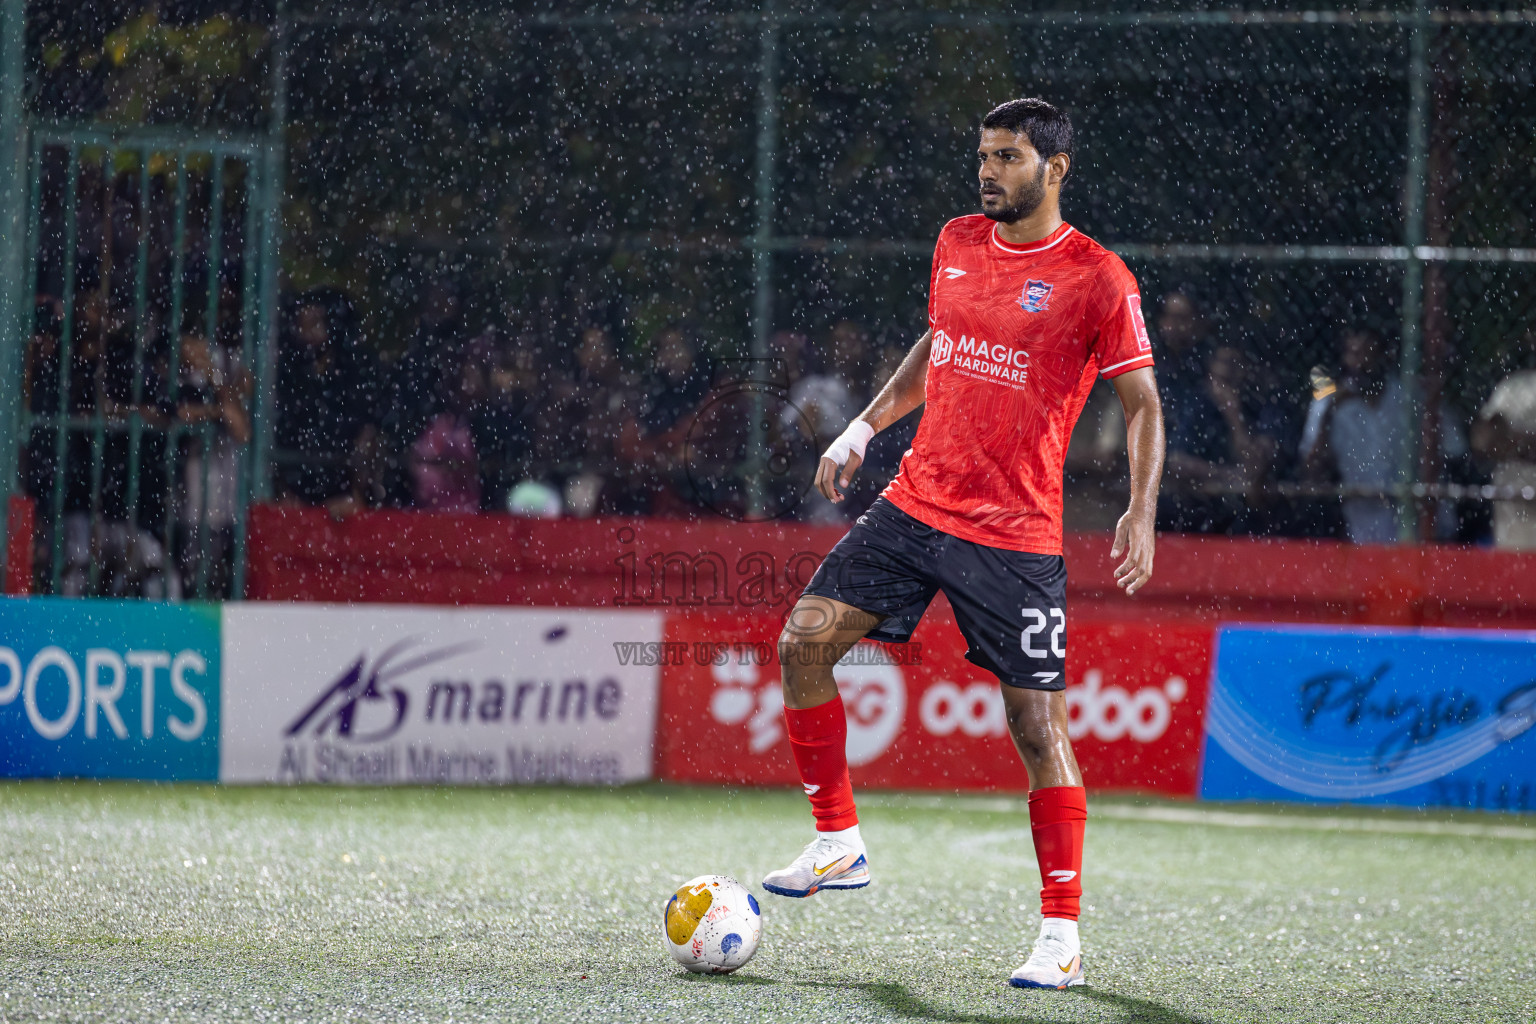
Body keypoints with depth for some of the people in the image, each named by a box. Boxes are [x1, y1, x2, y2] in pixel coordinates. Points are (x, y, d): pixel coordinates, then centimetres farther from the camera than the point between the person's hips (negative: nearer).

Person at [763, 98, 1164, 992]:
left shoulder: (1098, 278, -8)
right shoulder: (958, 244, 9)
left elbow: (1143, 404, -5)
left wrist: (1141, 515, -16)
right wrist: (865, 428, 19)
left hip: (1016, 536, -6)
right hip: (916, 505, 6)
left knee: (1038, 724, -7)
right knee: (806, 641, -7)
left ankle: (1063, 935, 1)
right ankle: (839, 842, 9)